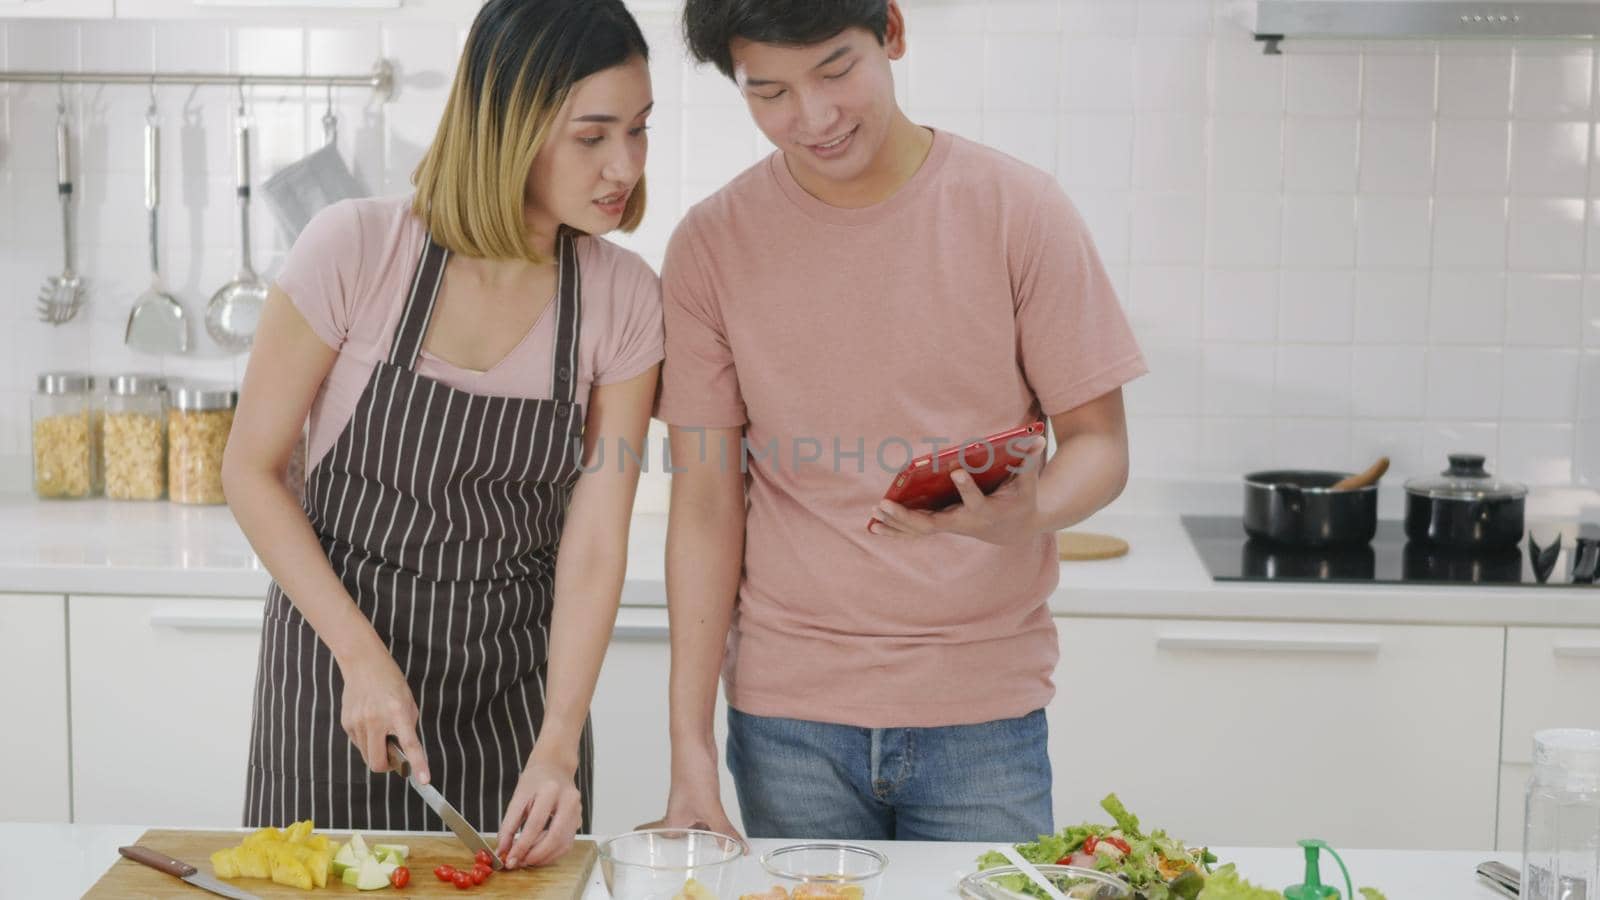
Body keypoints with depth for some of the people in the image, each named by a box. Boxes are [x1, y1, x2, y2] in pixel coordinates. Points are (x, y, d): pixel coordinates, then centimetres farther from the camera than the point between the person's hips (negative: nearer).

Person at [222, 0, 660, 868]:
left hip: (515, 680, 2)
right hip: (333, 656, -2)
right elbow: (250, 469, -8)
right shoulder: (355, 249, -17)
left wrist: (559, 745, -20)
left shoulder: (624, 299, -9)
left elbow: (593, 544, -10)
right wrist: (363, 656, -16)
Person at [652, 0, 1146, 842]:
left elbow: (1098, 441, 0)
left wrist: (1026, 513, -24)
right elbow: (705, 502, -1)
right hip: (786, 718, 1)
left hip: (983, 707, 0)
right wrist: (689, 747, -5)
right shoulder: (711, 245, -2)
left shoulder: (1017, 208, -4)